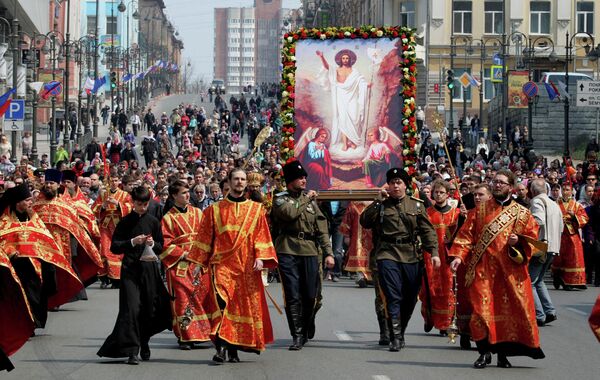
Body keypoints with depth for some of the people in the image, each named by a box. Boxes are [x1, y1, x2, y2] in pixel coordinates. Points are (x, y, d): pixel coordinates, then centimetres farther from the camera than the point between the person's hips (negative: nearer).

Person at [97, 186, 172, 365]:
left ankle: (143, 343, 29)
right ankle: (132, 350, -15)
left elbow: (161, 247, 13)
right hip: (130, 269, -2)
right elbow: (114, 247, 1)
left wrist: (152, 244, -9)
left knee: (149, 308, 6)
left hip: (149, 268, 2)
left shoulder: (153, 222, 8)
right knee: (132, 308, -13)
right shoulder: (125, 222, 3)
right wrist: (132, 242, -13)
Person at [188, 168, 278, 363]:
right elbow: (205, 237, 10)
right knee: (221, 300, -21)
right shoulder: (214, 210, 10)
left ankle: (234, 348, 10)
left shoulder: (256, 209, 12)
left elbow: (261, 235, 7)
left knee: (243, 305, 1)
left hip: (246, 266, 2)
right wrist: (198, 262, 6)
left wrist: (259, 257, -6)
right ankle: (221, 345, -22)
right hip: (222, 264, -2)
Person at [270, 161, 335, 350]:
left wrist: (328, 253, 5)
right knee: (293, 296, -6)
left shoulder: (310, 201, 17)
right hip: (287, 251, -4)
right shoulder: (280, 199, 5)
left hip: (310, 252, 4)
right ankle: (297, 336, -2)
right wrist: (306, 200, -5)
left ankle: (307, 331, 27)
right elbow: (290, 213, -18)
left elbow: (321, 229, 13)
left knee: (311, 296, 5)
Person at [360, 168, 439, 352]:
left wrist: (434, 252, -6)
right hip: (388, 254, -2)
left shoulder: (416, 205, 9)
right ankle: (395, 338, -8)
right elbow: (365, 222, -4)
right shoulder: (381, 205, 8)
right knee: (393, 296, -10)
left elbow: (427, 230, 5)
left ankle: (400, 332, 27)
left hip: (411, 256, 2)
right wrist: (378, 201, -8)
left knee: (410, 298, 8)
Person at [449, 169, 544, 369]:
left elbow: (532, 239, 6)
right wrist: (458, 255, -7)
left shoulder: (522, 214, 9)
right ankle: (484, 352, 2)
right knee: (482, 309, -7)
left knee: (508, 310, -1)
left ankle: (503, 353, 10)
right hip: (483, 269, 0)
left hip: (509, 270, 0)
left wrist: (518, 241, -14)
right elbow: (466, 234, 6)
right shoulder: (480, 209, 11)